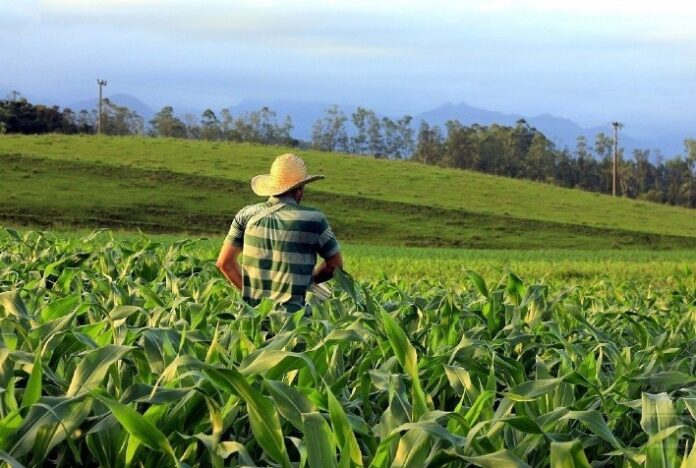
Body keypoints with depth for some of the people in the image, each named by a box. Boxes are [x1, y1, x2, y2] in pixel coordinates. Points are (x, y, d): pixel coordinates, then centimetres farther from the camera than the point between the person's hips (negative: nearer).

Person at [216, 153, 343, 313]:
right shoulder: (313, 219, 1)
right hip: (291, 311, -3)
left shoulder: (247, 214, 8)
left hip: (251, 309, 3)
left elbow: (225, 263, 11)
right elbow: (336, 264, 12)